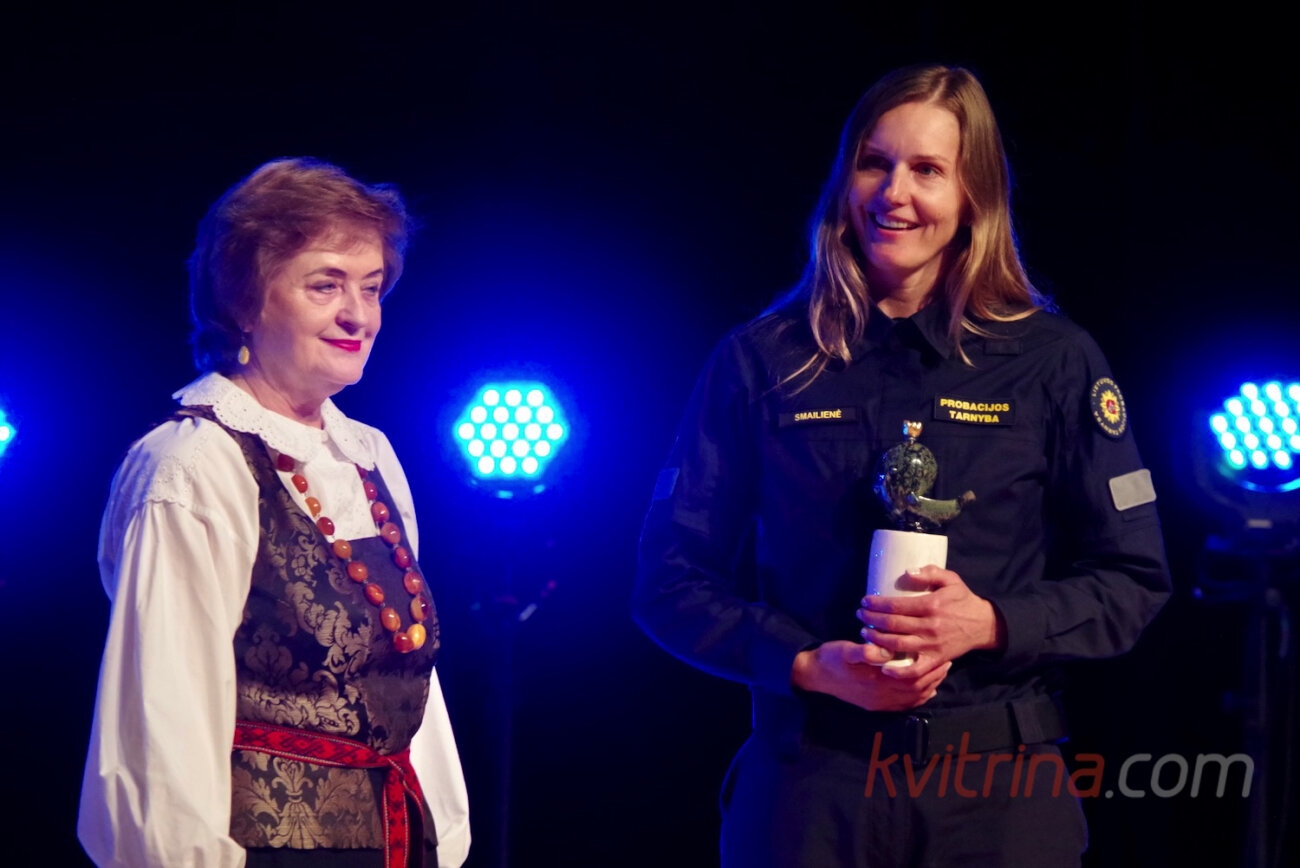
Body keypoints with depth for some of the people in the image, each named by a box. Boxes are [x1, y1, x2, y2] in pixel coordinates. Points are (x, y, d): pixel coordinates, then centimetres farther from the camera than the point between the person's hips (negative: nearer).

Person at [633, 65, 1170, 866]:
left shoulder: (1054, 362, 4)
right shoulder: (761, 362, 5)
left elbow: (1132, 583, 4)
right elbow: (671, 582, 4)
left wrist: (990, 623, -13)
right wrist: (809, 665, -12)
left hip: (998, 790, 0)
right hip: (811, 782, 0)